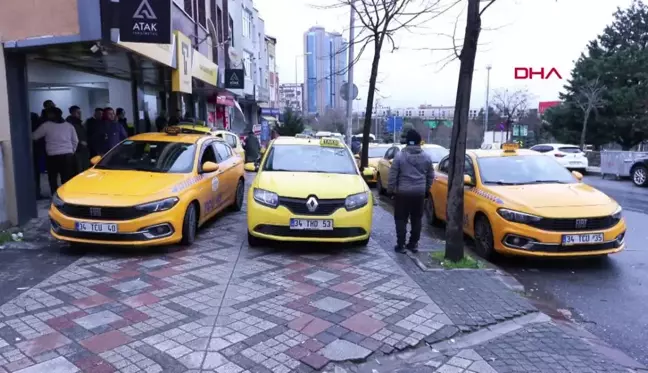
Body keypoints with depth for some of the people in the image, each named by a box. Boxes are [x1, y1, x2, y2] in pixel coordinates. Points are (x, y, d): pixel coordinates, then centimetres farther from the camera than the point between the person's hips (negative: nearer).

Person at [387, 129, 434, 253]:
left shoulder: (400, 156, -9)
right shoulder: (427, 157, 3)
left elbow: (393, 175, -8)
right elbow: (431, 176, 11)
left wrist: (391, 189, 2)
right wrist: (426, 189, 23)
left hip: (403, 192, -3)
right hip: (420, 192, 3)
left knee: (401, 219, 4)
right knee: (417, 219, 13)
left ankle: (401, 245, 3)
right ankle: (414, 244, 18)